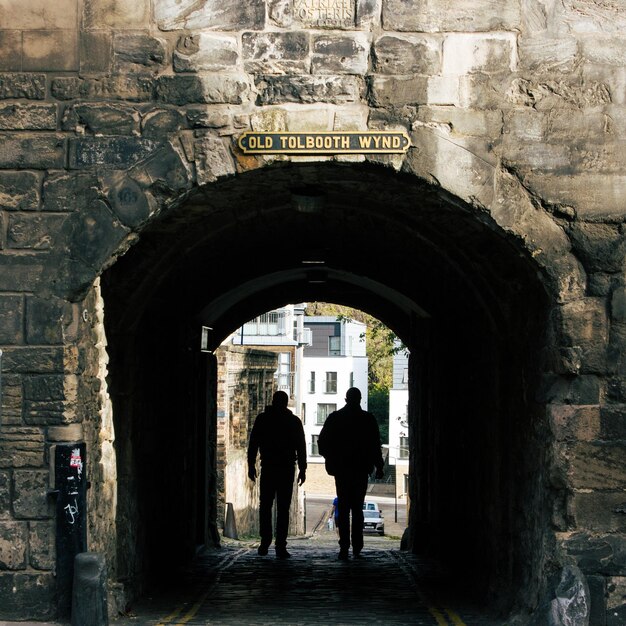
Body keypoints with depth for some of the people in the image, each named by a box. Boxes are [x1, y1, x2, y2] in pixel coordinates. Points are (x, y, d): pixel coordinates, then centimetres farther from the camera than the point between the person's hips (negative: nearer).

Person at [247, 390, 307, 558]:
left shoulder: (262, 419, 3)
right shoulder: (294, 421, 2)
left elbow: (253, 444, 1)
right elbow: (301, 447, 1)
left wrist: (251, 466, 5)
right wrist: (302, 469, 5)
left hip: (267, 468, 1)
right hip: (287, 469, -1)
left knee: (265, 506, 13)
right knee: (283, 508, -1)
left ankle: (265, 542, 6)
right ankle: (280, 546, -8)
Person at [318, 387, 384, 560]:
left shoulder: (334, 418, -1)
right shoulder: (368, 419, -3)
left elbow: (322, 442, 3)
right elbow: (375, 446, -3)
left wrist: (331, 461, 18)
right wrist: (379, 467, 5)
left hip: (341, 469, 0)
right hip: (361, 469, 0)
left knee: (343, 508, 2)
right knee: (357, 508, 10)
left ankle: (344, 546, -10)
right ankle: (357, 547, 5)